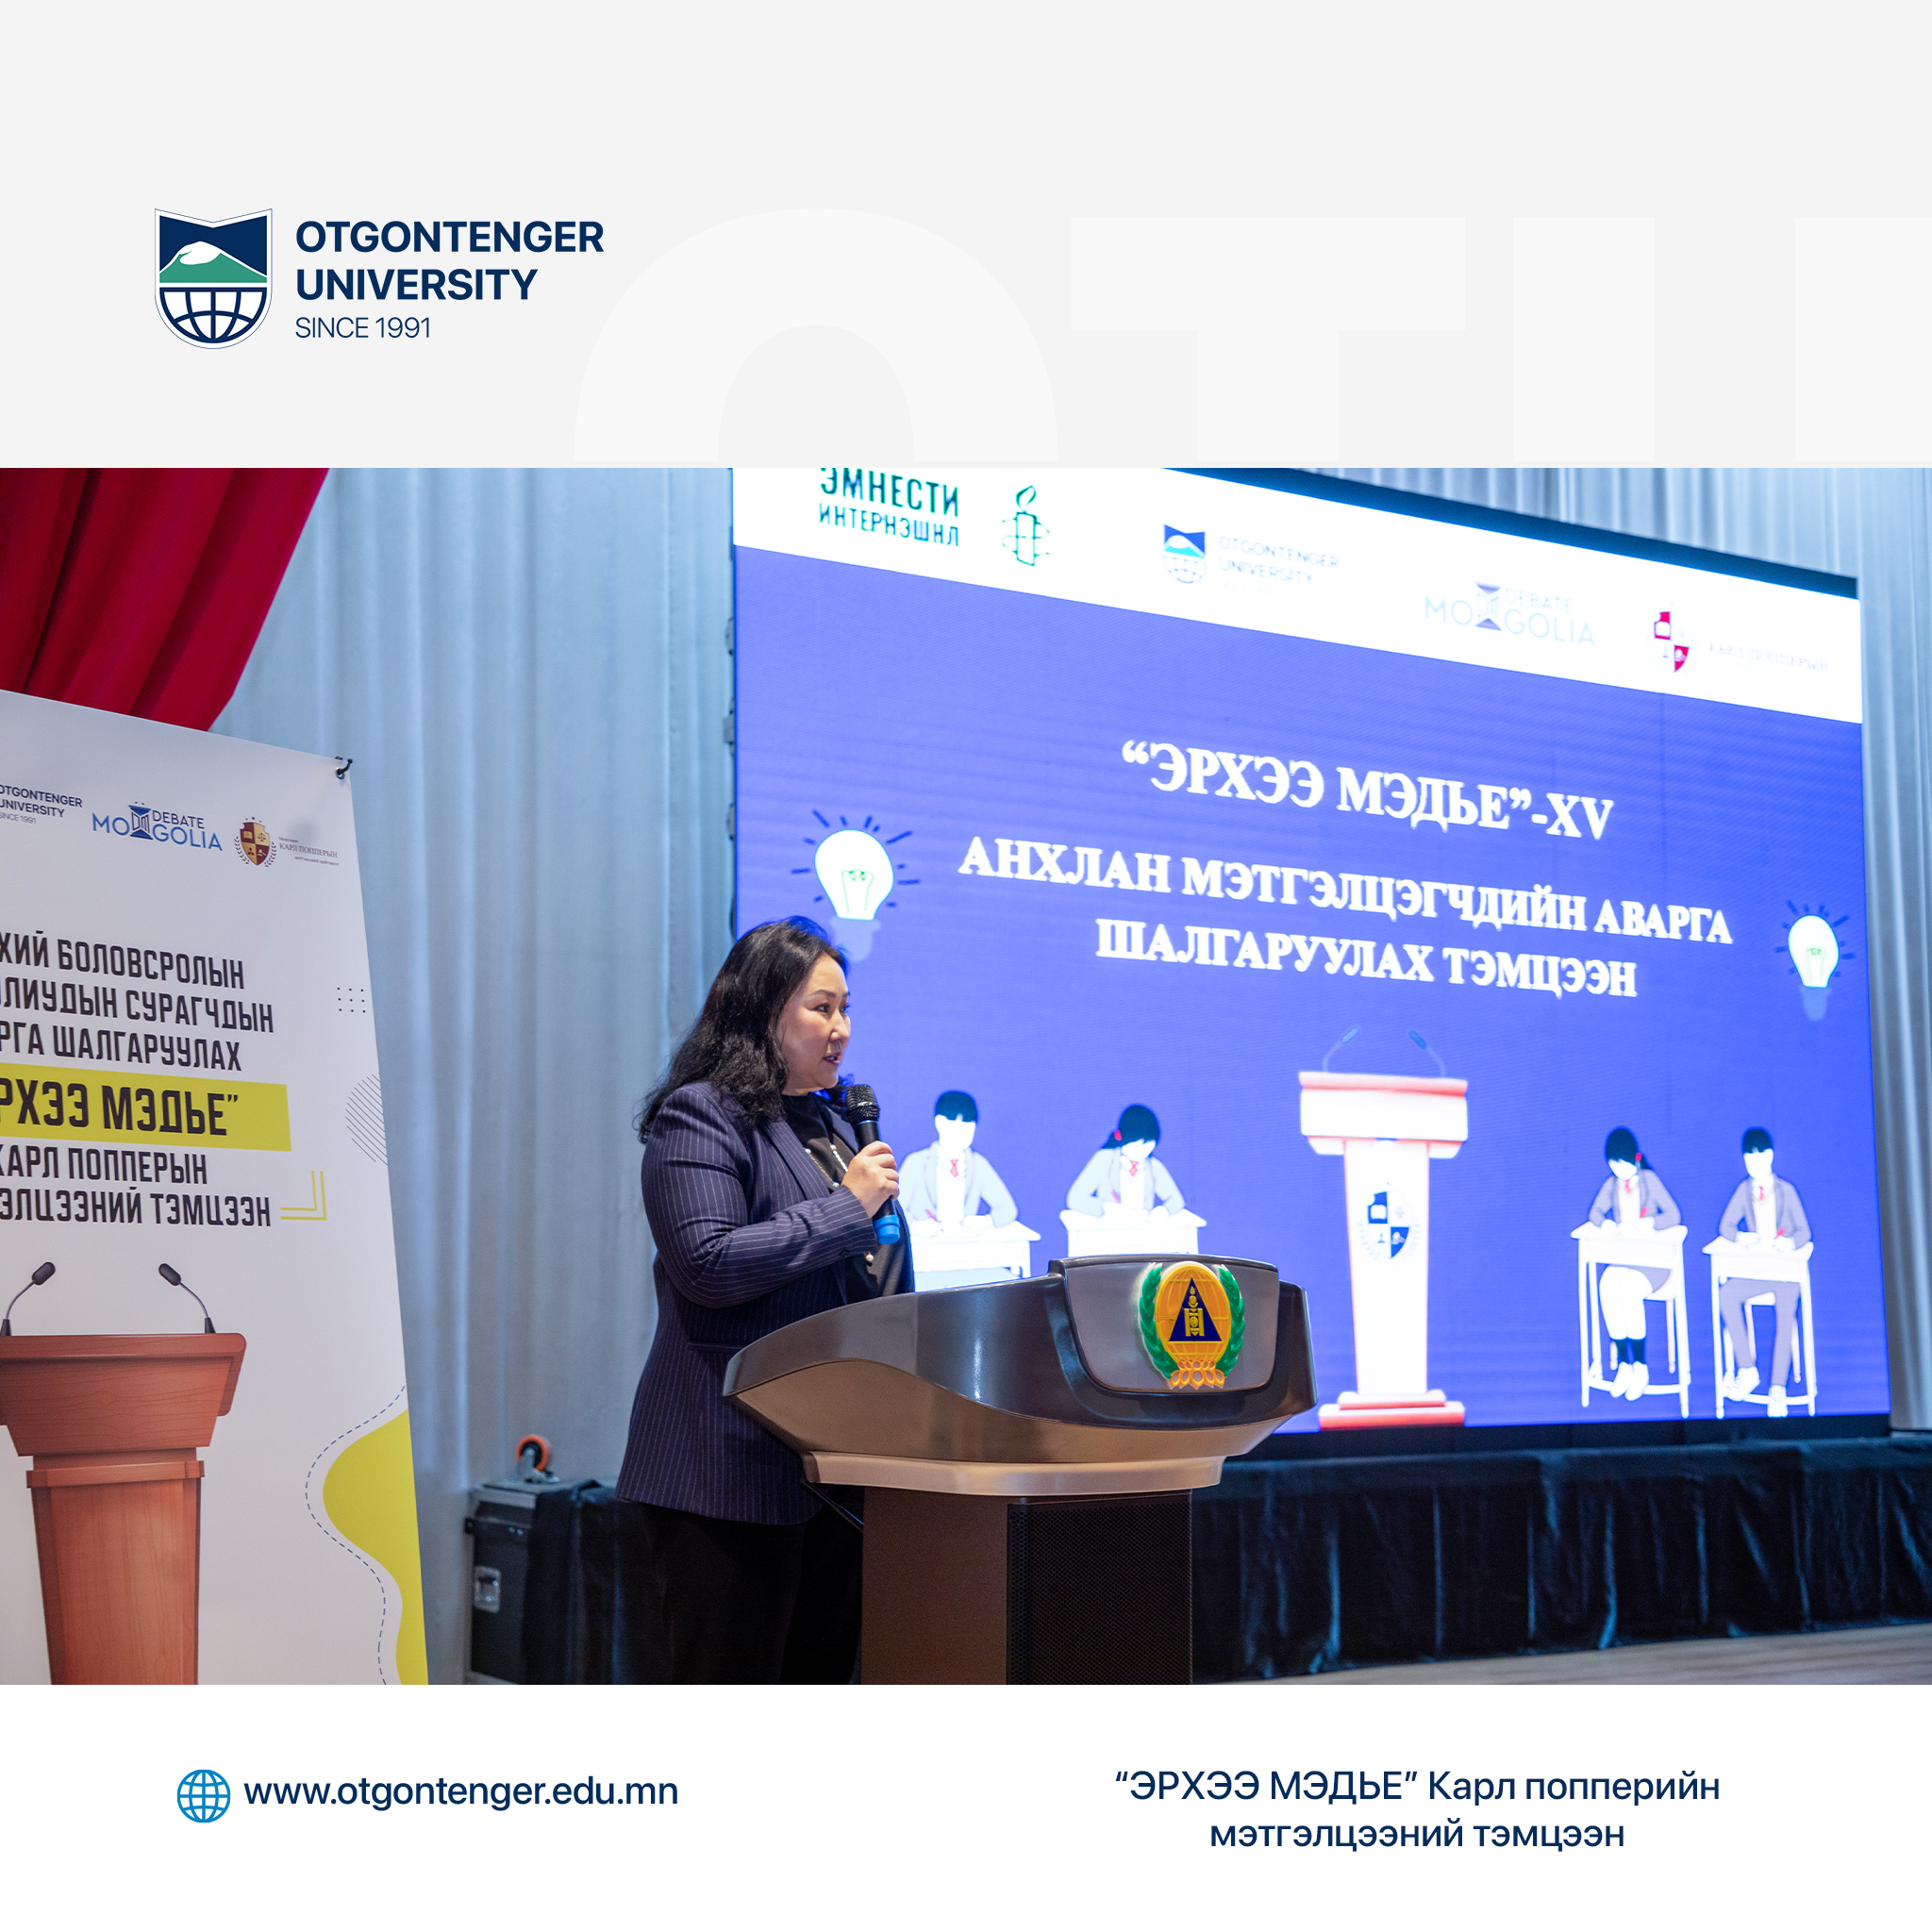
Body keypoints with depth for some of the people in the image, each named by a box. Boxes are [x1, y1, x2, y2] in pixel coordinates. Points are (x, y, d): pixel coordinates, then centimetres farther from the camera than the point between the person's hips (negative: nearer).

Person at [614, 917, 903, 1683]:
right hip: (736, 1467, -8)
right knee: (730, 1676, -5)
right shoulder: (700, 1117, -8)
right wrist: (846, 1207, -15)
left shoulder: (826, 1121, 19)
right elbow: (707, 1263, -20)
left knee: (824, 1668, 10)